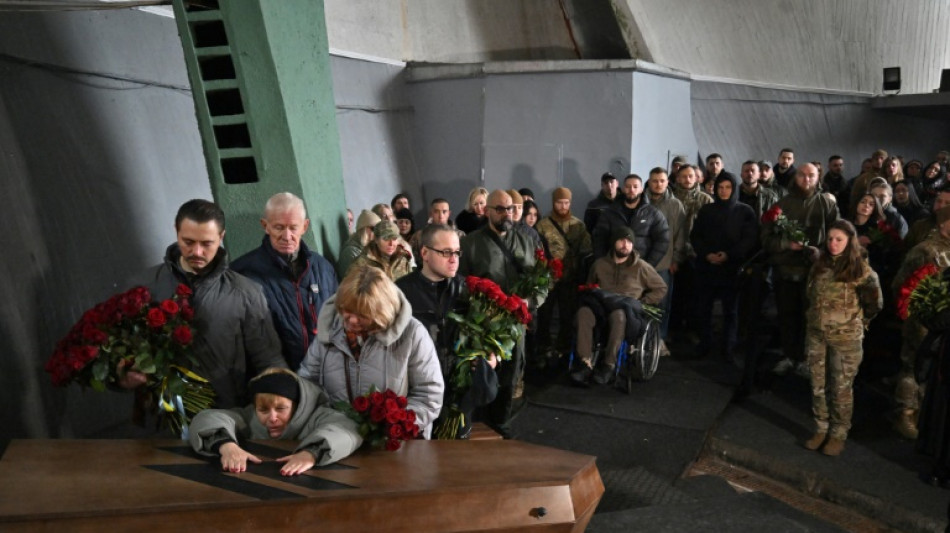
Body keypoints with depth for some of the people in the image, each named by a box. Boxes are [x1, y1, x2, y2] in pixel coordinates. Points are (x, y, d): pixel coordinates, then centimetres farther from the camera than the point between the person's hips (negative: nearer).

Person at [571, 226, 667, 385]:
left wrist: (640, 304, 4)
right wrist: (594, 295, 7)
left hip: (627, 310, -2)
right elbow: (588, 287, 30)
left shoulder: (641, 267, 10)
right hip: (601, 306, 2)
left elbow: (661, 289, 16)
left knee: (618, 314, -41)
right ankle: (586, 363, -39)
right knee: (584, 311, -34)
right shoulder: (600, 264, 17)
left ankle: (609, 364, -35)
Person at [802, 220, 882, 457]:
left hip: (846, 338, -4)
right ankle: (821, 429, 26)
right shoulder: (820, 265, 4)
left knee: (841, 388, 7)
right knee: (818, 385, 12)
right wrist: (818, 317, 12)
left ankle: (838, 435, 21)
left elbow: (874, 305, -2)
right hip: (816, 334, 4)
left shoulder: (861, 269, -11)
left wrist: (855, 322, 5)